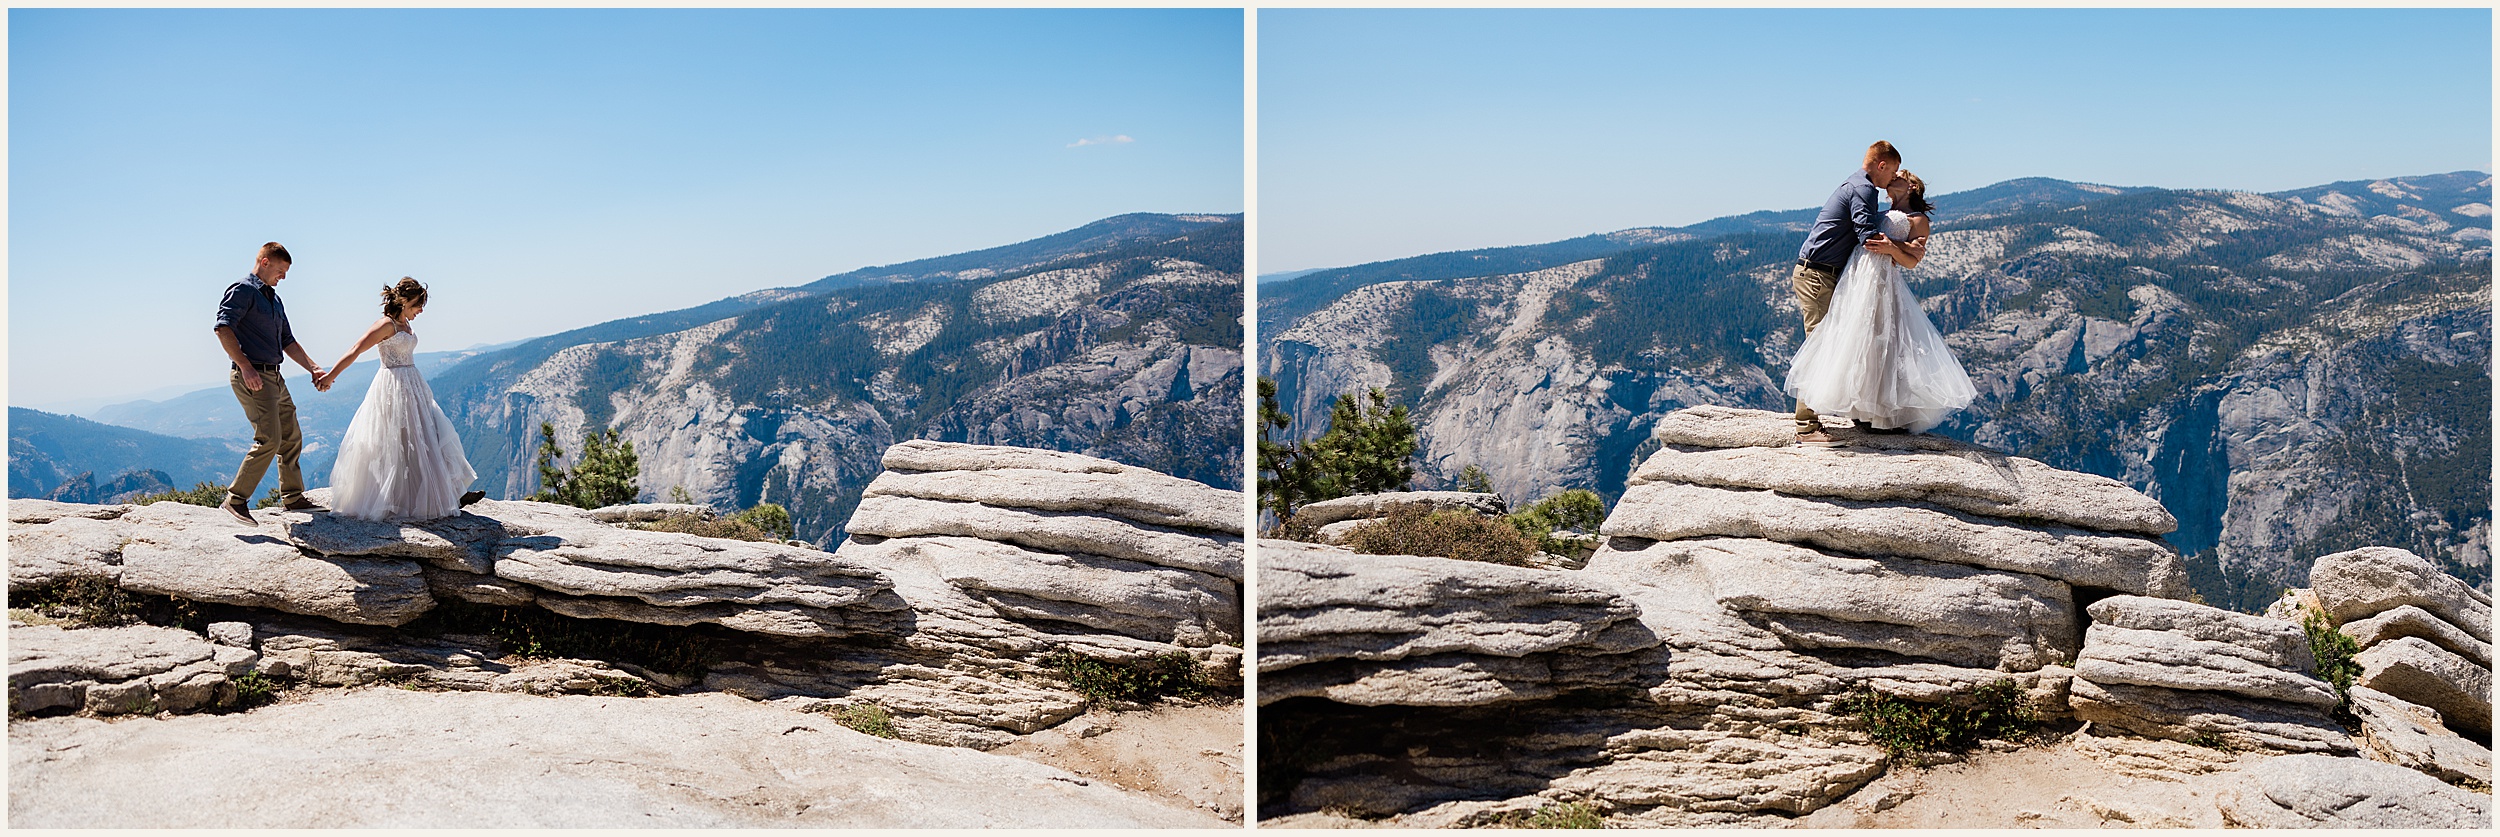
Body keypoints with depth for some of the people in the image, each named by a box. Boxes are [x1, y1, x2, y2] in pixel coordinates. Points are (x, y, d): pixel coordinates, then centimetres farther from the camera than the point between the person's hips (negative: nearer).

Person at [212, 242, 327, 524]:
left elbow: (287, 341, 25)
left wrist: (314, 369, 15)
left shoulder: (275, 300, 22)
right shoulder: (242, 291, -6)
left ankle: (292, 497, 24)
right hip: (252, 378, -10)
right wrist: (245, 366, -24)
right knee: (269, 439, -17)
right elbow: (223, 328, -19)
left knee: (291, 437, 14)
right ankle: (235, 499, -12)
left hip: (275, 378, 10)